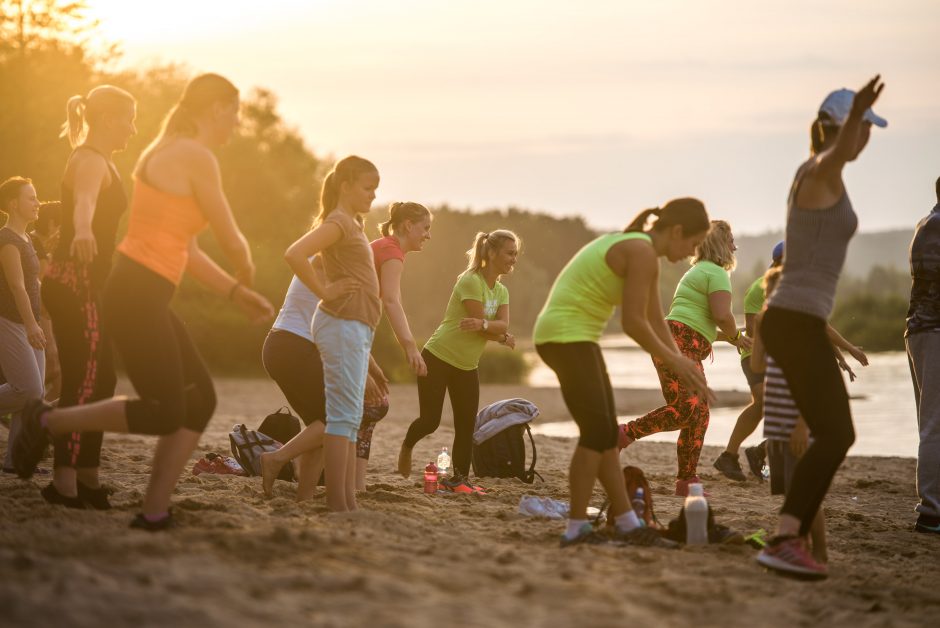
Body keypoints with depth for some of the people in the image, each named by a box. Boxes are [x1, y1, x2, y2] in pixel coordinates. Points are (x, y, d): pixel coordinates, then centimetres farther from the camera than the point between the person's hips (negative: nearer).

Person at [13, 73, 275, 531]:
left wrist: (236, 293, 20)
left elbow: (186, 250, 21)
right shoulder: (196, 157, -13)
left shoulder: (169, 153, 18)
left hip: (146, 298, 10)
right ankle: (49, 421, 5)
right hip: (137, 297, -10)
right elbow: (231, 240, -8)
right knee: (166, 414, -4)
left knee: (200, 401, 8)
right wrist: (246, 276, 14)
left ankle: (155, 511, 8)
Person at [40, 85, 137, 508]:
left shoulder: (97, 161, 19)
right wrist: (83, 231, -61)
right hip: (75, 283, -10)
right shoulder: (91, 161, -14)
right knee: (84, 383, -13)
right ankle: (64, 484, -13)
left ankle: (87, 479, 16)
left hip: (84, 286, 10)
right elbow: (84, 202, -39)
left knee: (100, 381, 11)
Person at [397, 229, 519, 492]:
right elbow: (492, 328, -25)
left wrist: (482, 325, -28)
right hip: (438, 358, -8)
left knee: (466, 425, 1)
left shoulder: (501, 291, 6)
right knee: (430, 420, -6)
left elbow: (503, 325, -13)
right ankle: (407, 447, 24)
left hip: (467, 366, 8)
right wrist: (501, 336, -12)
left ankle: (459, 479, 6)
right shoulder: (470, 281, -19)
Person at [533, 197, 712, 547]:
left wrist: (680, 363, 9)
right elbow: (633, 323, -18)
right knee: (597, 432, -10)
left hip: (575, 338, 10)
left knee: (605, 434, 10)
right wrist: (674, 361, -7)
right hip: (567, 336, -10)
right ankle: (576, 529, -7)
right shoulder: (643, 253, -15)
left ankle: (627, 524, 13)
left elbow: (655, 321, 18)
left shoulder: (638, 249, 16)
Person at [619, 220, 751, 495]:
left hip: (687, 353, 11)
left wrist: (728, 336, 28)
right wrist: (735, 336, 3)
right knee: (684, 409, -22)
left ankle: (687, 480, 5)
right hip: (677, 345, -11)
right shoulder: (717, 273, -3)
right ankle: (624, 434, -21)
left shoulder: (699, 272, 29)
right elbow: (722, 315, -17)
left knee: (699, 415, 7)